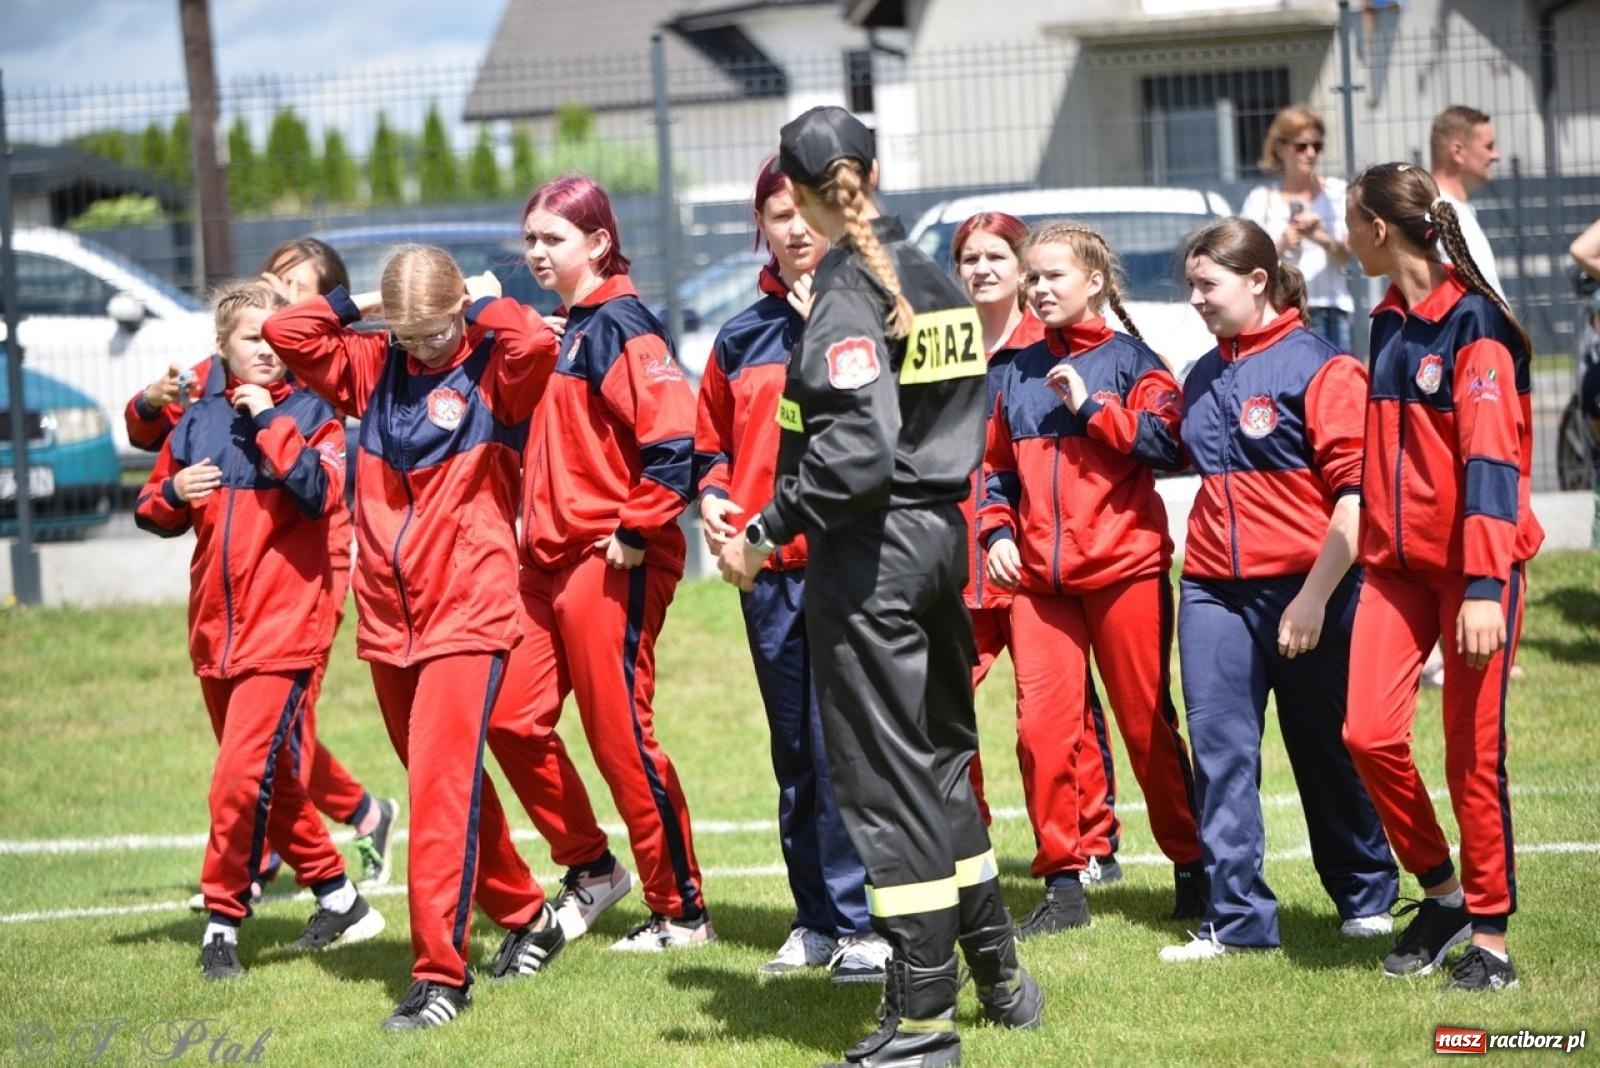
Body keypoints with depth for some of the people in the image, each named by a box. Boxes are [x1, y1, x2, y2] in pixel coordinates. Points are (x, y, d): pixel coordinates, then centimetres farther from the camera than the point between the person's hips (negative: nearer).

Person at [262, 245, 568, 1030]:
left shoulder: (494, 368, -5)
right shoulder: (376, 367, 10)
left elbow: (538, 345, -25)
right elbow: (286, 334, 8)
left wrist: (483, 302, -9)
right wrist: (360, 305, 6)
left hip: (469, 615, -6)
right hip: (386, 619, 6)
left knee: (441, 788, -13)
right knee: (448, 786, 17)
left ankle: (440, 973, -12)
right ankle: (525, 919, 34)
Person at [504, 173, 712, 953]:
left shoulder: (619, 325, -12)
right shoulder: (559, 330, 15)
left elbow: (675, 436, -23)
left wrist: (637, 530, -19)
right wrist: (533, 517, 16)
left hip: (613, 563, -9)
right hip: (549, 561, 9)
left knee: (621, 736, -3)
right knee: (511, 718, 7)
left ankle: (682, 911, 8)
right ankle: (593, 867, 22)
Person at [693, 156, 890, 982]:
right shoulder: (741, 338, 14)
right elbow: (713, 440, 24)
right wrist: (711, 497, 6)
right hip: (765, 569, 5)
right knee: (794, 750, 11)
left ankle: (859, 921, -5)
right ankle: (815, 919, 19)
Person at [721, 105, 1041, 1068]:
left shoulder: (847, 291, -15)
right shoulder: (937, 282, 9)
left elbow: (857, 446, -24)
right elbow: (964, 413, 12)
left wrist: (768, 532, -19)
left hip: (869, 552, -8)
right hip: (941, 530, 8)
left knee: (885, 773, -2)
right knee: (941, 752, 19)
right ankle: (999, 970, 27)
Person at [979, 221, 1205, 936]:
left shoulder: (1129, 360, 1)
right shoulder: (1016, 373, 14)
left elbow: (1164, 444, -13)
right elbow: (996, 468, 20)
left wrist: (1089, 405, -15)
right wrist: (997, 533, 4)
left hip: (1125, 568, -4)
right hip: (1038, 580, 4)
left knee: (1147, 724, 3)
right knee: (1041, 725, -6)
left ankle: (1193, 869, 16)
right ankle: (1062, 883, 2)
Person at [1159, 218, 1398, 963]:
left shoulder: (1320, 367, -9)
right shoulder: (1203, 379, 13)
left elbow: (1358, 492, -13)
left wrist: (1316, 595, -17)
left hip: (1305, 592, -6)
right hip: (1213, 594, 6)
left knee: (1325, 751, 6)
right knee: (1219, 754, -2)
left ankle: (1366, 898, 24)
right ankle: (1237, 919, 2)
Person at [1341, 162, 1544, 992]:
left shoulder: (1472, 320, -13)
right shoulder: (1390, 322, 11)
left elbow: (1491, 459, -19)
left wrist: (1484, 588, -24)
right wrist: (1372, 545, 21)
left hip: (1475, 559, -6)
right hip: (1397, 561, 6)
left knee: (1472, 752, -3)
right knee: (1369, 733, -7)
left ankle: (1488, 935, 8)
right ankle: (1440, 891, 12)